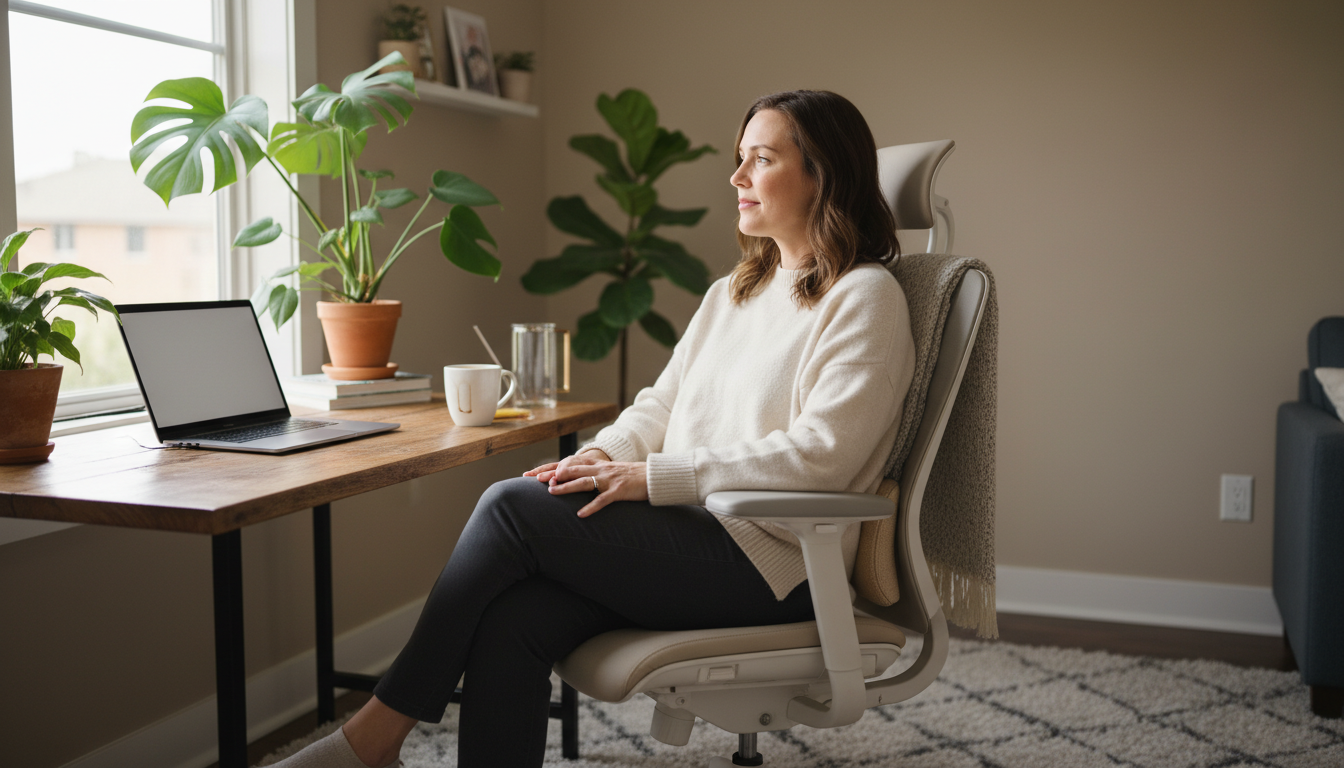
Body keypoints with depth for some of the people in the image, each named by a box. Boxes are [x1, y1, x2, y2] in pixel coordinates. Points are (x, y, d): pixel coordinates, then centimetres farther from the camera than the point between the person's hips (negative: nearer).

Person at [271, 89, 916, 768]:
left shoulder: (865, 298, -5)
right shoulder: (733, 293, 22)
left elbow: (820, 454, -17)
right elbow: (660, 404, 19)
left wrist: (650, 476, -18)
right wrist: (600, 456, -4)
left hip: (770, 562, -7)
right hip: (684, 534, 7)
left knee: (513, 506, -19)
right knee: (510, 622, -21)